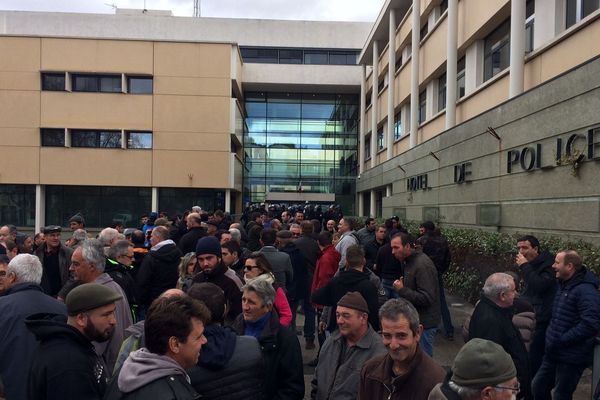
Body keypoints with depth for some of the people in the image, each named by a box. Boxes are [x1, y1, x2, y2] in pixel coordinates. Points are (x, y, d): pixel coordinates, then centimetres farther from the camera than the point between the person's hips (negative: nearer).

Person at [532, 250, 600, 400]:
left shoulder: (585, 291, -20)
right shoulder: (563, 285, 11)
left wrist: (561, 340, -23)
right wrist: (552, 335, 13)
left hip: (571, 358, -9)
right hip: (554, 353, 9)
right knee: (538, 386, 15)